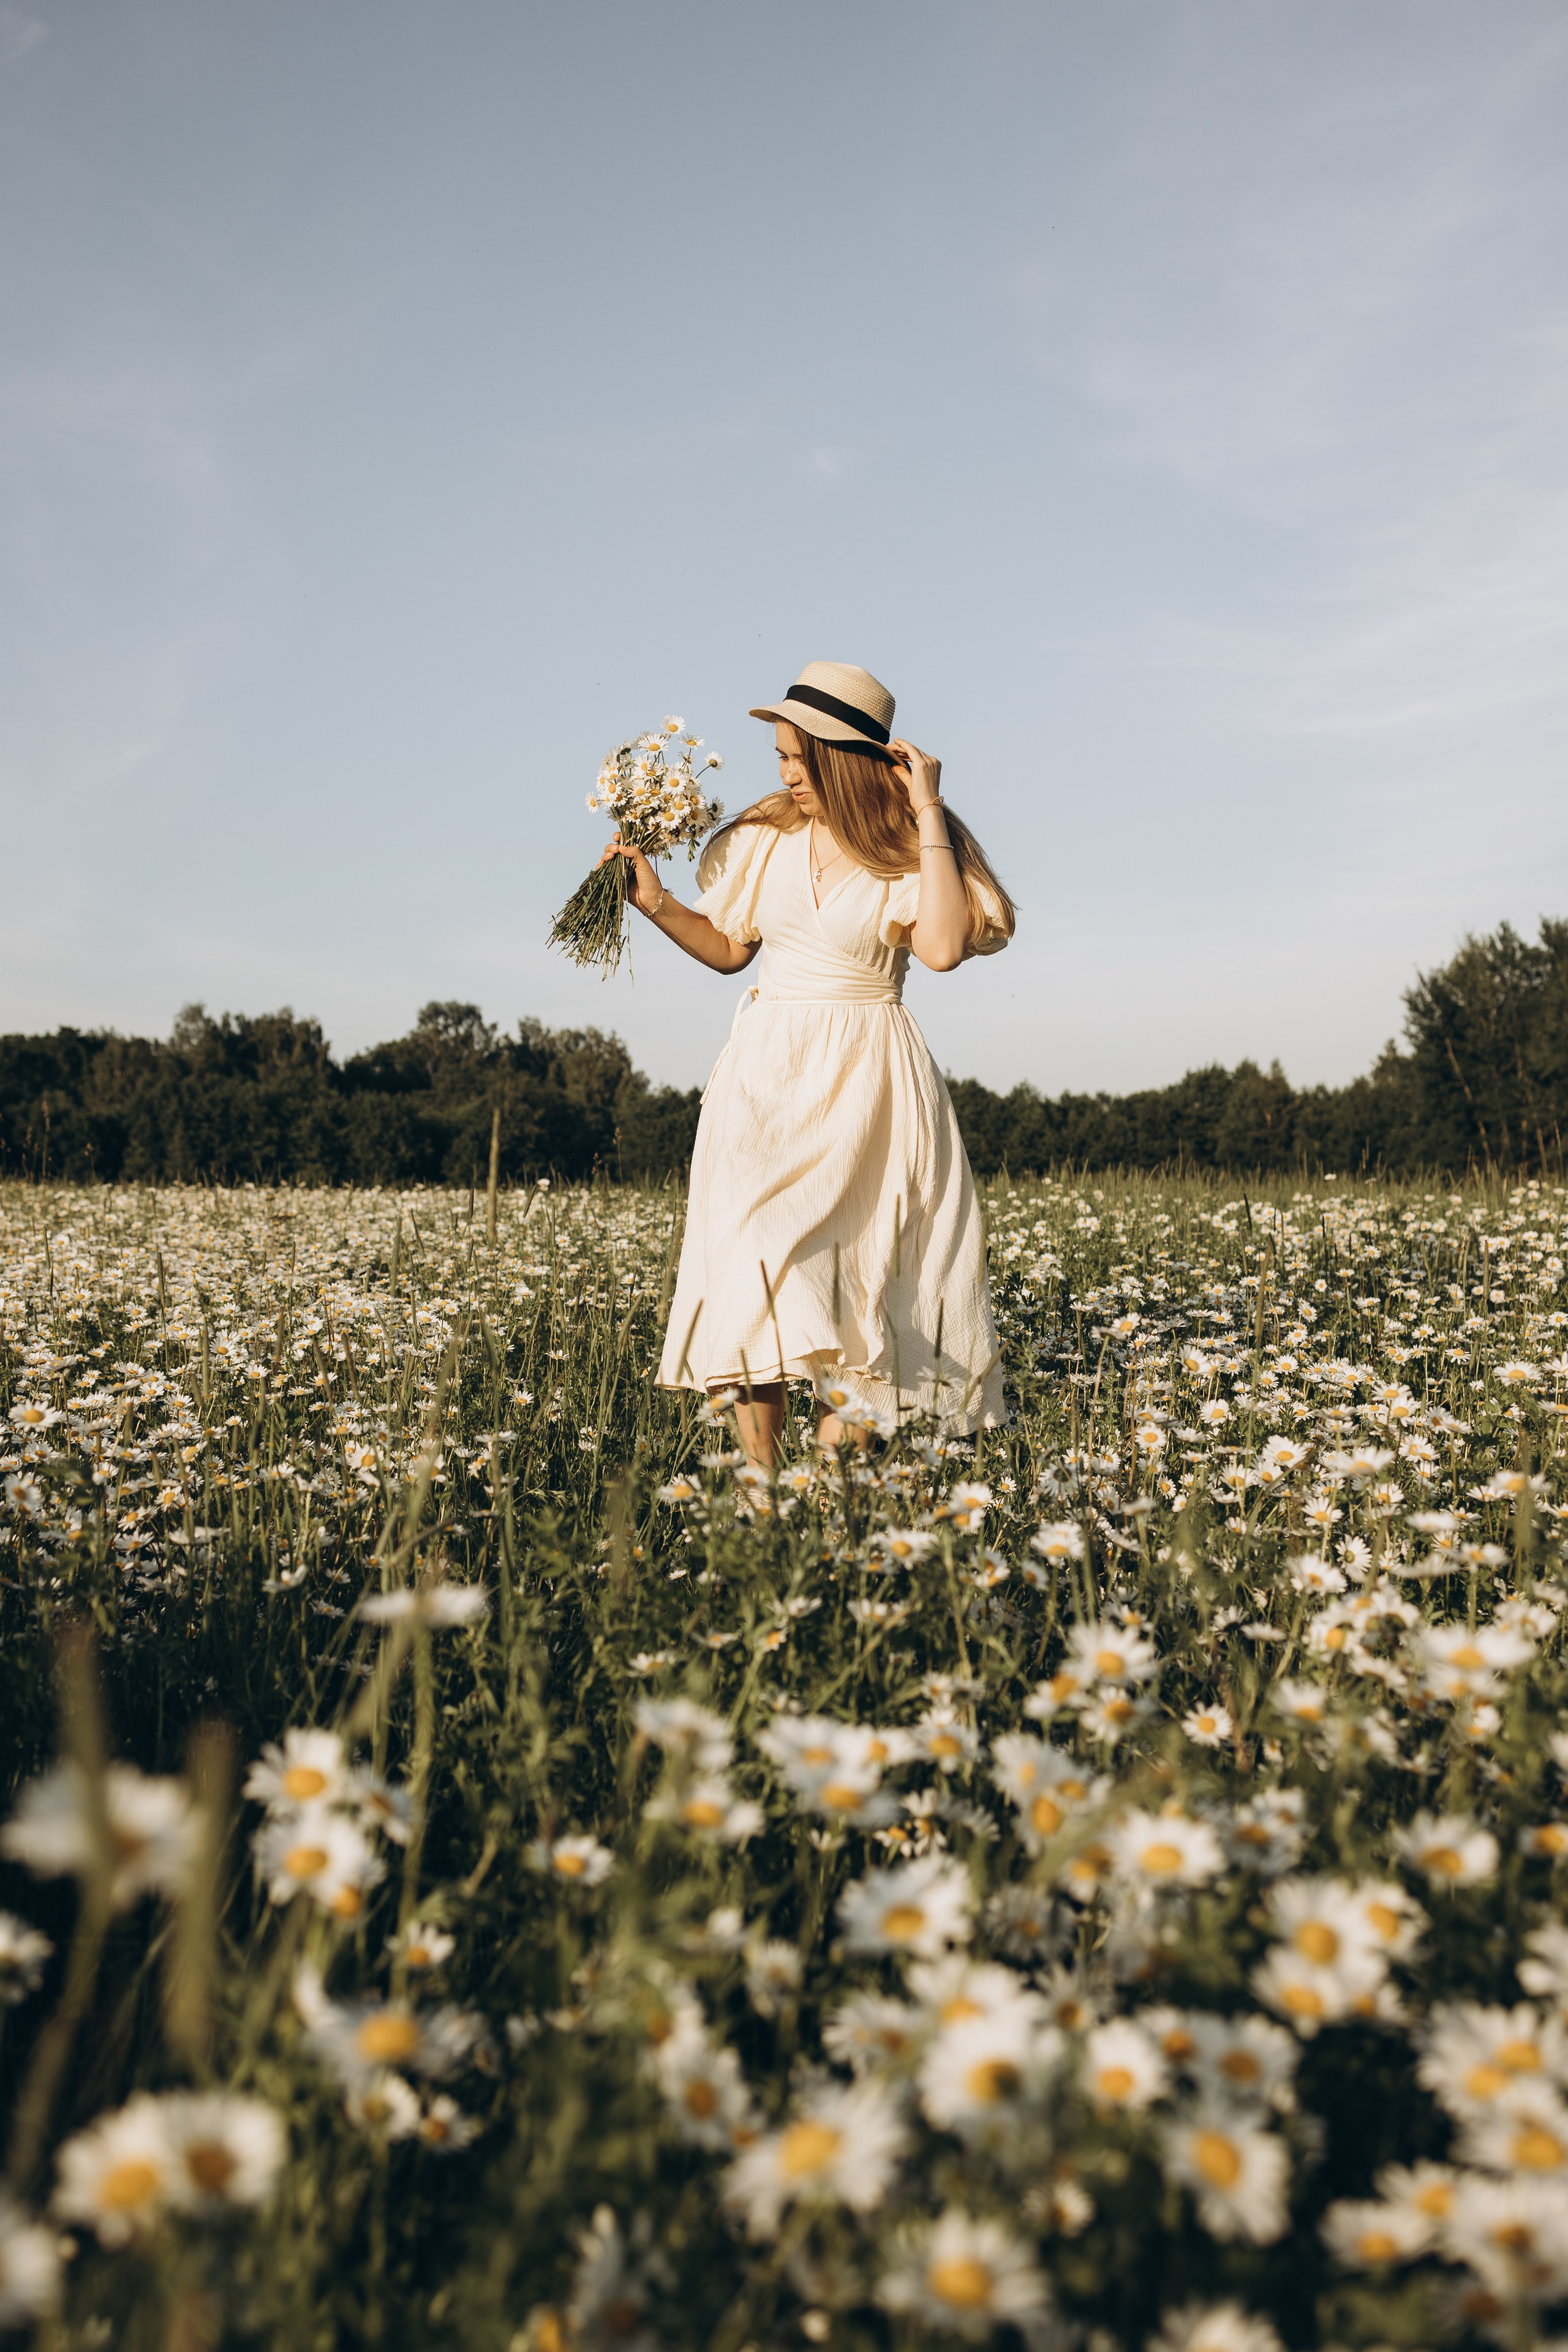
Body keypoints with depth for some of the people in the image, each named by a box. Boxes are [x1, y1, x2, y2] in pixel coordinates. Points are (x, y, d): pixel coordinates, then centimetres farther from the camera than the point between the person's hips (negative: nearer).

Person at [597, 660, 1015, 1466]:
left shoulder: (910, 850, -4)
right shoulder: (766, 835, 6)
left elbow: (943, 948, -24)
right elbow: (729, 947, 17)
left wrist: (928, 816, -18)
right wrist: (656, 902, 2)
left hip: (867, 1082, -2)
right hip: (770, 1070, 3)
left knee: (857, 1273, -8)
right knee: (755, 1256, -13)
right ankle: (759, 1473, -8)